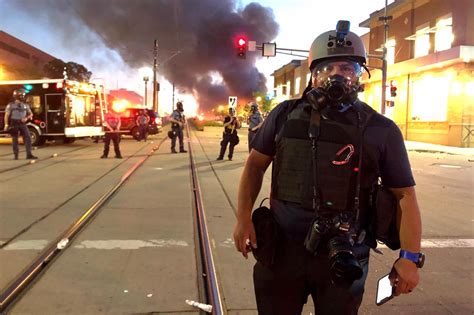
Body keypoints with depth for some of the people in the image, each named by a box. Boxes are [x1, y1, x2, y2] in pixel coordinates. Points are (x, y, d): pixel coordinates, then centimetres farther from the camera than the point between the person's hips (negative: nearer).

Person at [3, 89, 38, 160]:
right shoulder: (11, 105, -1)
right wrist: (6, 124, -12)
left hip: (23, 124, 3)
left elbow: (31, 114, 15)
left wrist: (26, 118, -5)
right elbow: (7, 115, -3)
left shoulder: (25, 105, 9)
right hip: (14, 124, -3)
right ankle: (15, 155, 12)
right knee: (15, 140, 3)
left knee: (27, 138, -9)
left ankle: (29, 155, -9)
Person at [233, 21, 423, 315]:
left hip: (344, 258, -1)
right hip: (282, 249, 1)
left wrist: (410, 256, -6)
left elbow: (405, 194, -1)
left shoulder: (381, 130, -4)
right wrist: (244, 218, -1)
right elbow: (256, 164, 7)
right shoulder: (285, 115, 0)